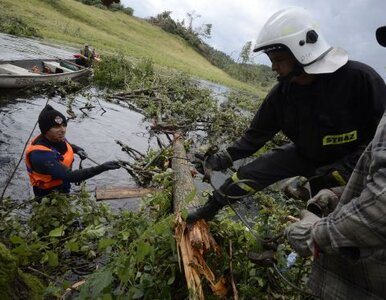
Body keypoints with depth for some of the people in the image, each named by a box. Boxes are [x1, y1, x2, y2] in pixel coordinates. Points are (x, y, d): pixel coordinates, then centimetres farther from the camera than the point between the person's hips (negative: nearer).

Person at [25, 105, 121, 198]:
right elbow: (70, 176, -41)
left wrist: (77, 150, -10)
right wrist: (101, 168, -49)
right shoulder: (40, 154, -38)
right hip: (48, 193, -6)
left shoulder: (57, 138, -15)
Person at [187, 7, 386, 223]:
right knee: (246, 176, -5)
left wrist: (344, 169, -28)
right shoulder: (282, 93, -14)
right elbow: (257, 134, -4)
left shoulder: (360, 78, -28)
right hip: (305, 155, 3)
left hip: (349, 163, -2)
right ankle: (210, 209, 16)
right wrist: (224, 158, -11)